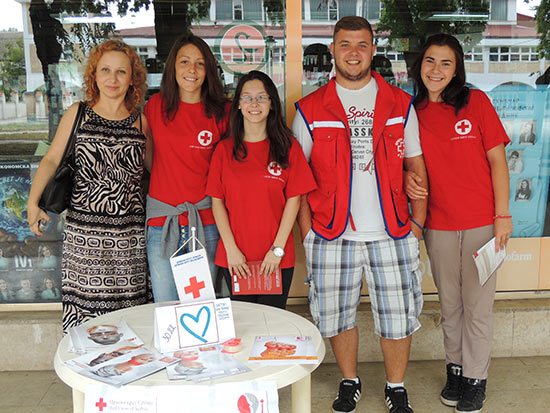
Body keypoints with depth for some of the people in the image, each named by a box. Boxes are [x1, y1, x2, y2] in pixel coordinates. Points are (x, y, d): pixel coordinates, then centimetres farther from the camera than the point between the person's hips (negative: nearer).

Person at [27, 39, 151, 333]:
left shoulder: (140, 121, 8)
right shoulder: (77, 114, 6)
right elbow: (51, 159, 9)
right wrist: (33, 203, -2)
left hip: (130, 233, 1)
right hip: (84, 231, 0)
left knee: (129, 319, 2)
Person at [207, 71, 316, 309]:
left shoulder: (288, 147, 1)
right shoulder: (224, 149, 4)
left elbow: (293, 200, -2)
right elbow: (217, 202, 3)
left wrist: (278, 249, -8)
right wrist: (231, 249, -6)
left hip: (278, 260, -1)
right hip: (234, 259, 1)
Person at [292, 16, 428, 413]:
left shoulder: (400, 104, 7)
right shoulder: (310, 109, 4)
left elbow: (416, 165, 10)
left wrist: (418, 223, 3)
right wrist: (306, 229, -1)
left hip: (391, 232, 1)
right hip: (332, 234, 0)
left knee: (397, 315, 6)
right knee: (337, 314, 8)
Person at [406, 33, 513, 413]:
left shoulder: (476, 101, -3)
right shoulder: (412, 113, 3)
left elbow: (497, 160, -3)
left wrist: (503, 215, -7)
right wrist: (407, 181, -11)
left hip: (482, 223, -2)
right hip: (438, 225, 3)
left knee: (478, 304, 5)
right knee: (450, 304, 14)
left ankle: (476, 379, 21)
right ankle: (455, 369, 32)